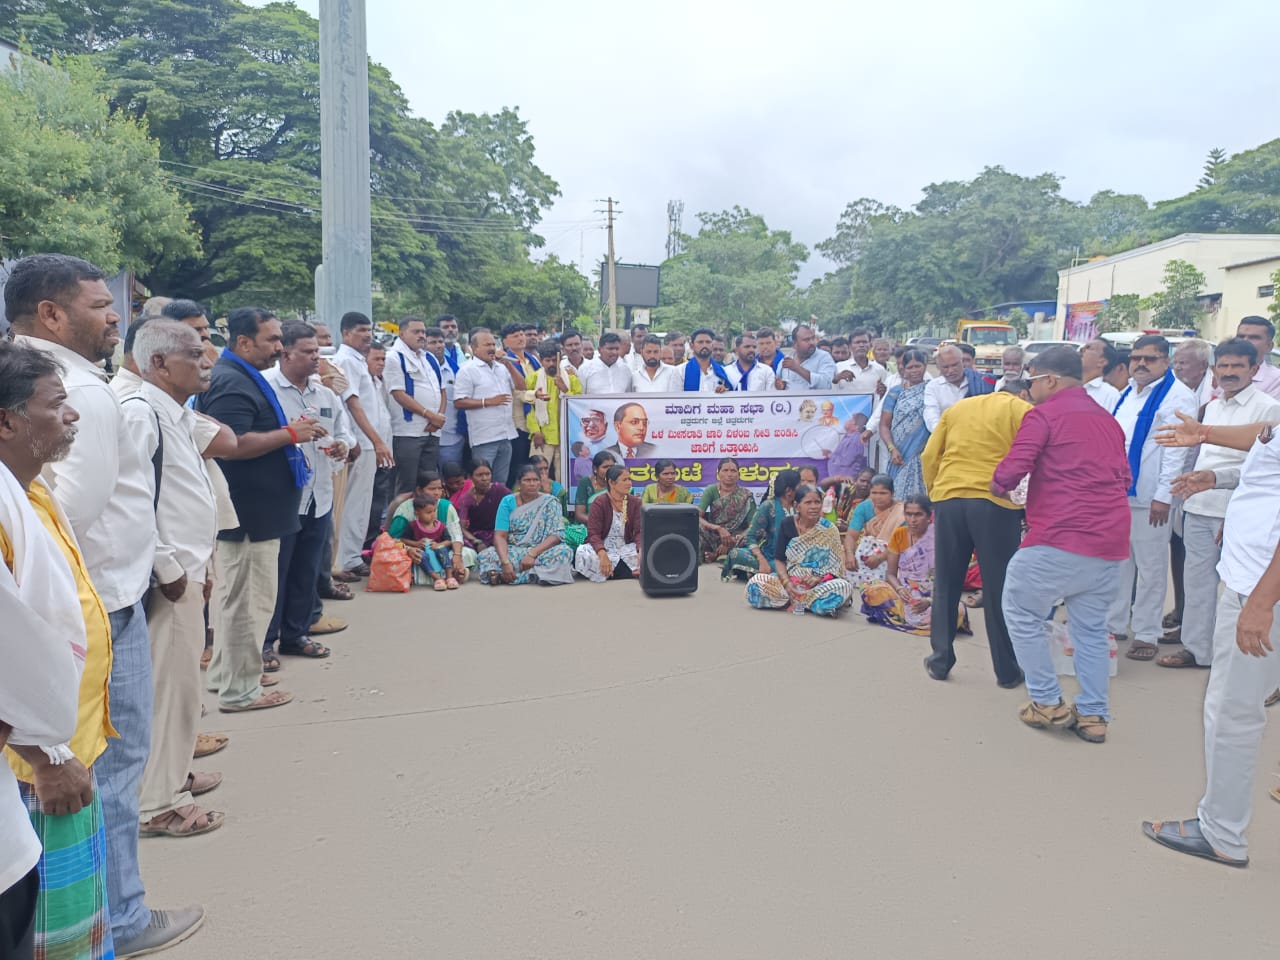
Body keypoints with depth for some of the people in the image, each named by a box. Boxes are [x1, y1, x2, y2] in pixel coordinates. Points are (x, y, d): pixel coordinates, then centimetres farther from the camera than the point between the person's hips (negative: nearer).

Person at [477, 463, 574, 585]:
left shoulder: (550, 502, -2)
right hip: (513, 551, 0)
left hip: (542, 551, 0)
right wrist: (505, 562, -27)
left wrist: (532, 554, -25)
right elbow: (500, 535, -9)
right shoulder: (508, 501, 0)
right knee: (486, 554, -26)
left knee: (564, 553, -33)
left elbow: (556, 535, -10)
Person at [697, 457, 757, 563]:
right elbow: (697, 517, -15)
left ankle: (715, 554, -14)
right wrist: (719, 529, -30)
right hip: (713, 537, 0)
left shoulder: (746, 495, -4)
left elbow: (753, 526, -9)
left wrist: (732, 541, -25)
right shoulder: (711, 490, -3)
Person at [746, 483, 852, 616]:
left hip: (819, 585, -3)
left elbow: (836, 567, -4)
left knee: (843, 587, -34)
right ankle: (814, 603, -14)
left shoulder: (829, 530, -2)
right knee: (755, 584, -26)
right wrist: (787, 583, -16)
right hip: (789, 580, 3)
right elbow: (779, 559, 2)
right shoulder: (787, 524, 2)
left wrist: (819, 578, -24)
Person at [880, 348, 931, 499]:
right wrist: (892, 449, -8)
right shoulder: (896, 393, 9)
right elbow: (884, 425, 6)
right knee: (900, 495, 0)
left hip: (925, 456, -1)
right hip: (900, 457, 1)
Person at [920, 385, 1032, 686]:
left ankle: (940, 661, 19)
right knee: (1000, 589, 5)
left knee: (946, 585, 13)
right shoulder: (1024, 411, 7)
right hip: (995, 503, -3)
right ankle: (1008, 671, 13)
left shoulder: (958, 407, 19)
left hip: (948, 500, 3)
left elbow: (929, 456, 14)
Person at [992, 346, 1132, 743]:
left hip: (1059, 539, -7)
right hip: (1110, 544, 7)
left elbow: (1011, 471, -12)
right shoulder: (1109, 420, 19)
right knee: (1091, 628, 14)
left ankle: (1048, 703, 10)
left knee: (1021, 613, 8)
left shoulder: (1044, 414, -4)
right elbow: (1124, 479, 24)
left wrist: (998, 485, 8)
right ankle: (1093, 715, 16)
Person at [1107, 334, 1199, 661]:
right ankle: (1114, 624, 24)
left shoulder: (1178, 397, -8)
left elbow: (1176, 450, -14)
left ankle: (1147, 635, 12)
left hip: (1148, 497, -7)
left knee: (1150, 568, 3)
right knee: (1118, 562, 13)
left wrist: (1163, 496, -18)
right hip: (1116, 493, 7)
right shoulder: (1128, 393, 15)